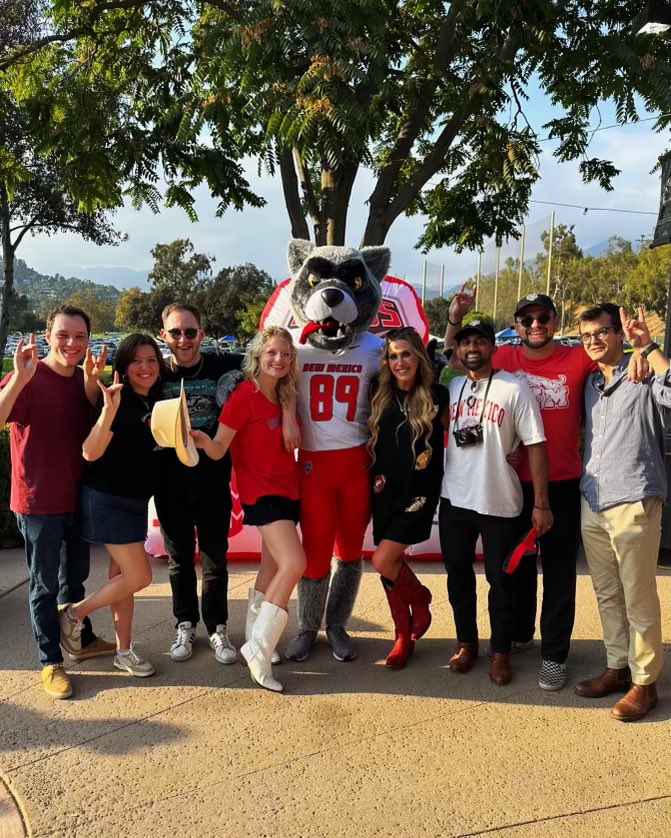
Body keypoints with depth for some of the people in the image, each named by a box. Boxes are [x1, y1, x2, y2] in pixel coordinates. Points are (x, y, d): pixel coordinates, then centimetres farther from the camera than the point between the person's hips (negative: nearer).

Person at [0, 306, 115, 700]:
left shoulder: (84, 378, 2)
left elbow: (94, 426, -2)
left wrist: (93, 379, -16)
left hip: (77, 497, 6)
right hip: (39, 501, -6)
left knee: (75, 575, 22)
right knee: (46, 585, 7)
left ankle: (85, 641, 40)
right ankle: (52, 662, 22)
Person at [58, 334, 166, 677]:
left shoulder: (152, 403, 5)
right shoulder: (118, 401, -19)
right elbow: (91, 453, -28)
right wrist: (109, 409, -39)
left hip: (135, 501, 8)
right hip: (107, 501, -8)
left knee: (123, 576, 15)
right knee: (139, 577, -5)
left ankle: (124, 652, 26)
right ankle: (74, 614, 16)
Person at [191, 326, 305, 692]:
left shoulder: (284, 395, 6)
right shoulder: (245, 394, -14)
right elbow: (218, 449, -15)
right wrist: (203, 440, -34)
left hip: (287, 490, 8)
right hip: (261, 492, -8)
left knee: (272, 570, 14)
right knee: (294, 563, -20)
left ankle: (258, 641, 30)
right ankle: (258, 650, -8)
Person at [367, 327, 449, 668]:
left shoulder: (435, 395, -7)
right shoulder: (381, 397, 4)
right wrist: (375, 477, 3)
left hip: (418, 492, -4)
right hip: (385, 492, 5)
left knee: (383, 560, -13)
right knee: (390, 565, 9)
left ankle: (420, 599, 19)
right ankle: (404, 636, 28)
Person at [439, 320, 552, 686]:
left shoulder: (514, 389, -9)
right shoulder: (452, 387, 6)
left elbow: (535, 445, -10)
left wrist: (541, 503, -13)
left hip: (499, 503, -4)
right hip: (455, 499, 4)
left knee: (500, 580, 8)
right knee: (458, 573, 15)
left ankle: (501, 651, 26)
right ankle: (466, 641, 33)